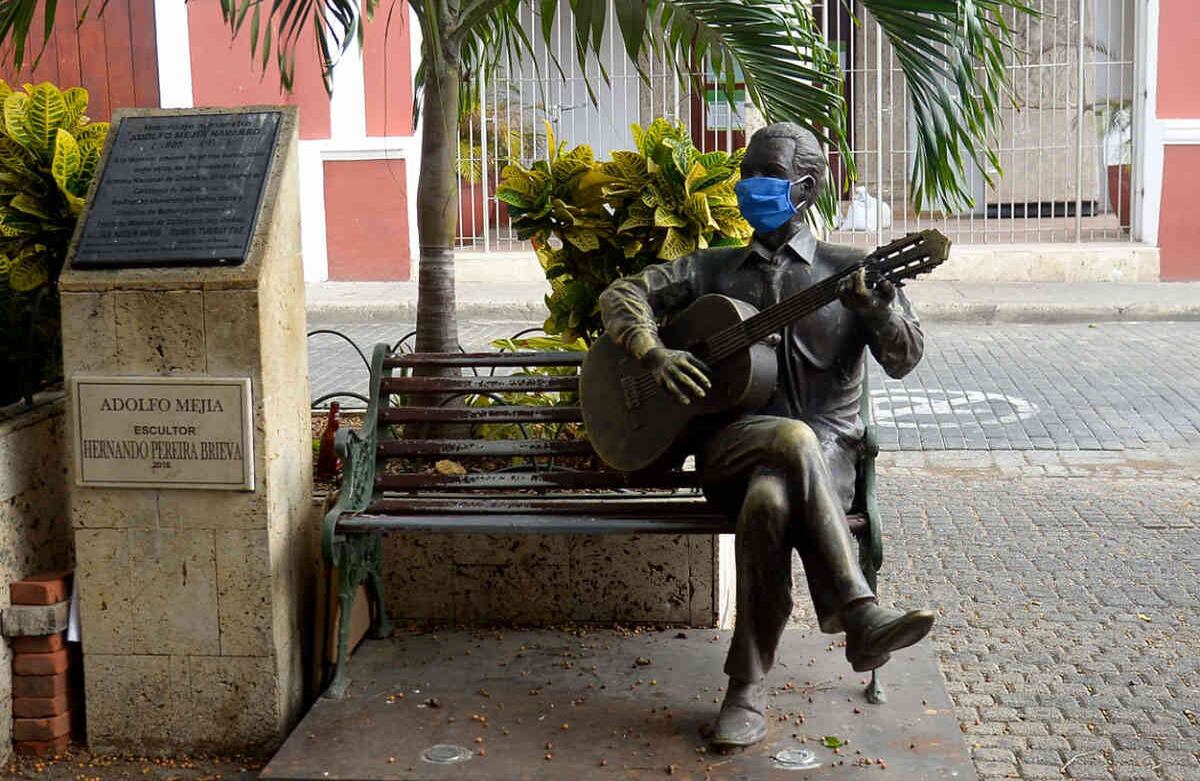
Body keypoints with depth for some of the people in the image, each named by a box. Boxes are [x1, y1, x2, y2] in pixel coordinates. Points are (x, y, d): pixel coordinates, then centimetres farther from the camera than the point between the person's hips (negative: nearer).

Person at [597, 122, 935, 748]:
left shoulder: (847, 270, 11)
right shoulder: (713, 268, 19)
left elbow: (903, 359, -1)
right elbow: (622, 294, 13)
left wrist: (880, 307, -23)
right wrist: (653, 353, -8)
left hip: (824, 450, 0)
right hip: (728, 446, 1)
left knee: (770, 501, -37)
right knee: (791, 438, -37)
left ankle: (747, 688, -31)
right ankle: (858, 616, -41)